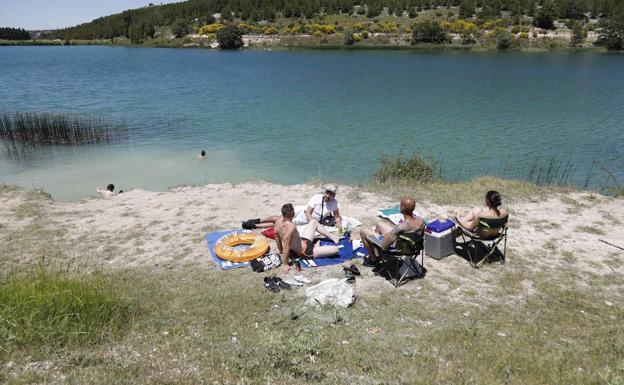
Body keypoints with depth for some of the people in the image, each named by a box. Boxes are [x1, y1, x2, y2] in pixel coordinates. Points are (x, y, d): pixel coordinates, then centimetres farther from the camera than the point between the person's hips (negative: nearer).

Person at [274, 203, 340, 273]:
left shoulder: (279, 220, -11)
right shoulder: (291, 227, -37)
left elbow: (277, 238, 4)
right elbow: (286, 247, -35)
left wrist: (281, 252, 19)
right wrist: (285, 265, -24)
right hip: (305, 253, -9)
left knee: (313, 222, 22)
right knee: (335, 249, -13)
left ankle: (332, 237, 28)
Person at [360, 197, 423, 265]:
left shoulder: (401, 227, -41)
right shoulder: (420, 220, -20)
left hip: (393, 246, -7)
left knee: (363, 231, 8)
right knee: (380, 223, 28)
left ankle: (373, 259, 28)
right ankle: (376, 254, 37)